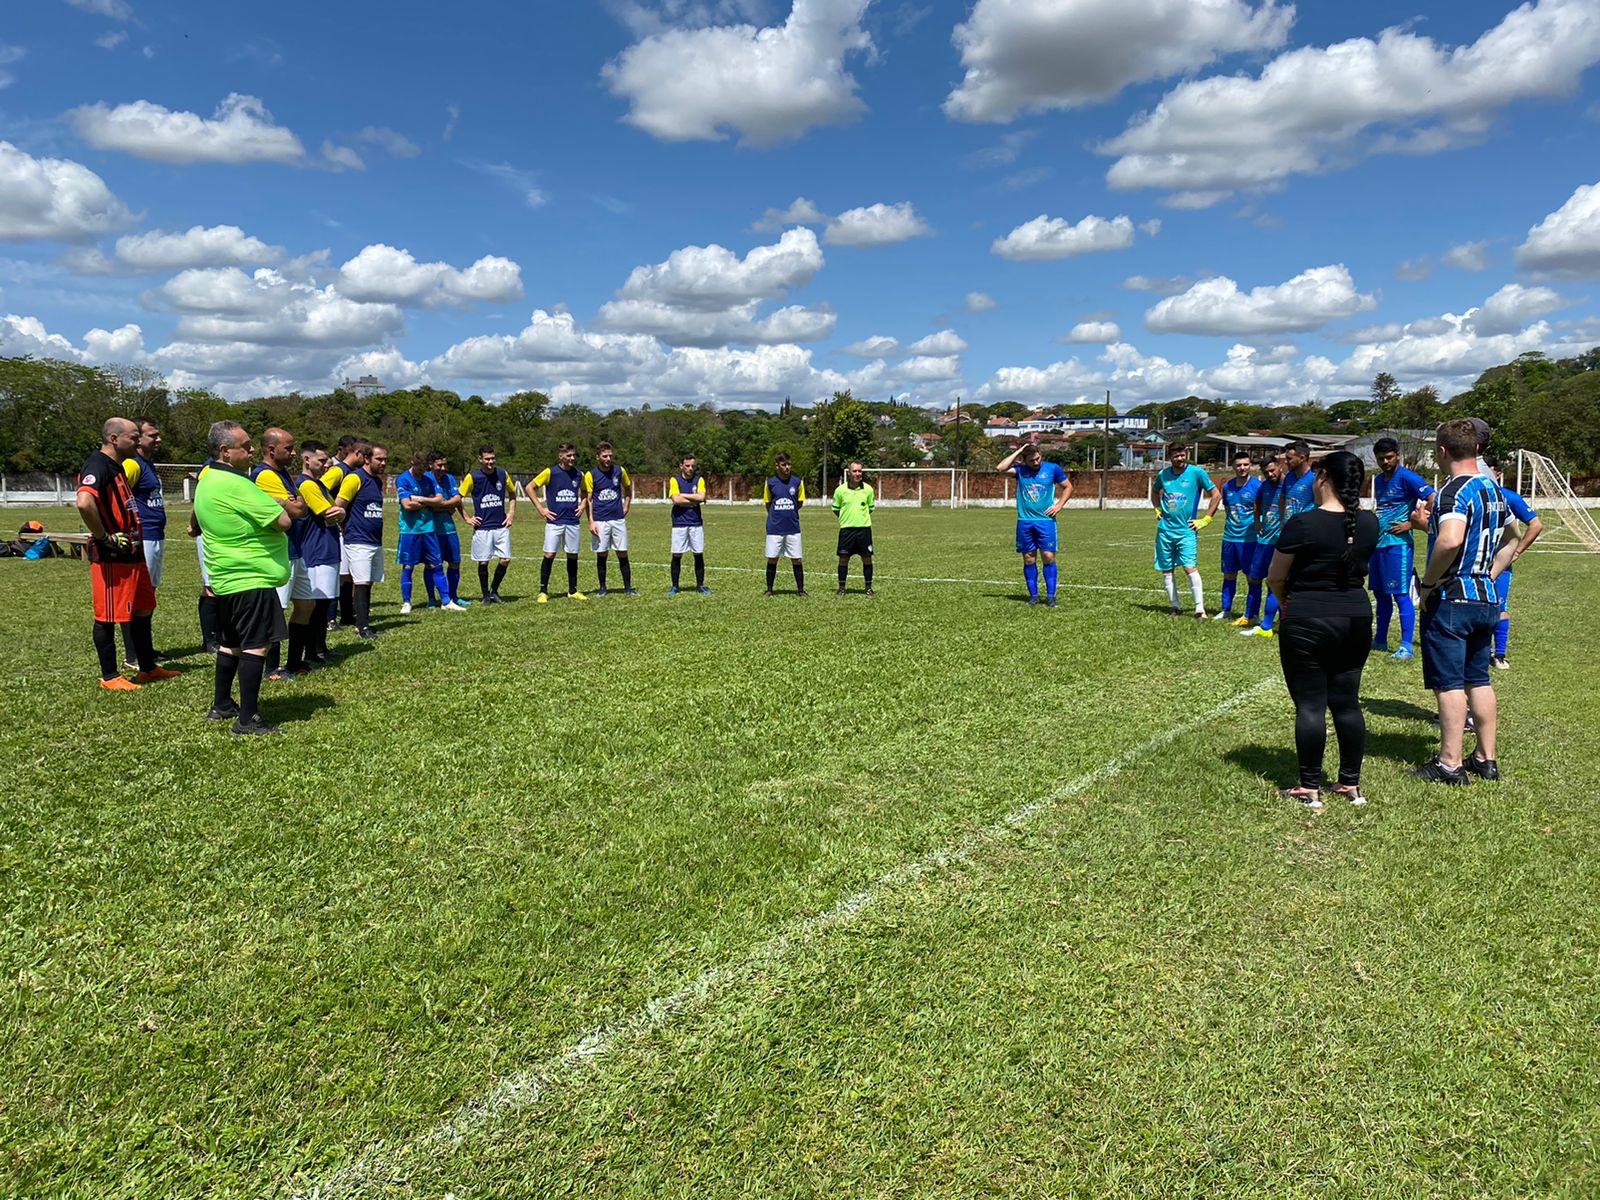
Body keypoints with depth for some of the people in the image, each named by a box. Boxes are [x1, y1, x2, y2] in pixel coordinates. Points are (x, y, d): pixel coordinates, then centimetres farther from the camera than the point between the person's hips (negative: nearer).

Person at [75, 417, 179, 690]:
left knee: (144, 609, 17)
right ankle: (109, 677, 10)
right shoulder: (98, 466, -16)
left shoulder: (116, 468, 16)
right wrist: (104, 537, -22)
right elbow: (84, 503, -33)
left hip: (132, 554, 10)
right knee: (108, 617, 0)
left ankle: (148, 668, 28)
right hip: (111, 558, -10)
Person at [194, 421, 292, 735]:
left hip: (225, 579, 10)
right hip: (251, 578, -10)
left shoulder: (206, 481, 11)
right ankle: (247, 719, -5)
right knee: (256, 646, -6)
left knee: (230, 643, 20)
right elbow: (283, 521, -21)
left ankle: (222, 706, 30)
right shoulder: (235, 485, -20)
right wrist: (277, 505, 2)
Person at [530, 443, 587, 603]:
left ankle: (572, 591, 18)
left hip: (573, 522, 4)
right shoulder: (550, 472, -5)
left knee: (573, 556, 7)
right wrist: (541, 509, -6)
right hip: (554, 521, -4)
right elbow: (530, 487, -2)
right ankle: (543, 591, 3)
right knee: (549, 555, -5)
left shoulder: (578, 474, 7)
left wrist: (583, 504, 8)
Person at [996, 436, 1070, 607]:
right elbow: (1000, 468, -12)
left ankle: (1050, 596, 0)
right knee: (1029, 559, 5)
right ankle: (1033, 595, 13)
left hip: (1045, 520, -2)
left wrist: (1059, 505, -3)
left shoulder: (1052, 469, 2)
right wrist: (1017, 452, -7)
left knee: (1048, 557, -6)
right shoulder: (1020, 470, 4)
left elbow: (1068, 487, 11)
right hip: (1024, 521, 2)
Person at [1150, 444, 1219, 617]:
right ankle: (1175, 607, 16)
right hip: (1165, 529, 4)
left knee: (1190, 567, -16)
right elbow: (1155, 492, 27)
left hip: (1186, 530, -4)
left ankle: (1200, 608, -12)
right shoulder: (1163, 474, 6)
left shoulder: (1196, 473, -6)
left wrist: (1205, 520, -5)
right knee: (1166, 570, 6)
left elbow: (1216, 495, -2)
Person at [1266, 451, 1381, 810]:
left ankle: (1310, 789, 7)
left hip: (1307, 622, -5)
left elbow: (1275, 577, -5)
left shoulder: (1302, 524, -16)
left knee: (1310, 704, 1)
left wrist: (1285, 603, 13)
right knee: (1347, 702, 13)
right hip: (1356, 618, 6)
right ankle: (1351, 784, 20)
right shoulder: (1369, 523, 2)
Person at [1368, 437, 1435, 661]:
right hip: (1378, 543, 8)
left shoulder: (1406, 477, -9)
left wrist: (1411, 524, -15)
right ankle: (1380, 640, 23)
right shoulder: (1378, 480, 16)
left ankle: (1407, 647, -4)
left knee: (1401, 595, -7)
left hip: (1398, 544, -8)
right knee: (1381, 594, 13)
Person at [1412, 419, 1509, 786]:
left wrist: (1427, 583, -22)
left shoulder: (1455, 491, -17)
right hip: (1487, 598, 9)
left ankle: (1450, 765, 1)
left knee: (1449, 683, -3)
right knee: (1479, 680, 15)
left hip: (1451, 599, -9)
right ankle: (1486, 759, 21)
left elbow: (1450, 540, -33)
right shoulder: (1494, 490, 12)